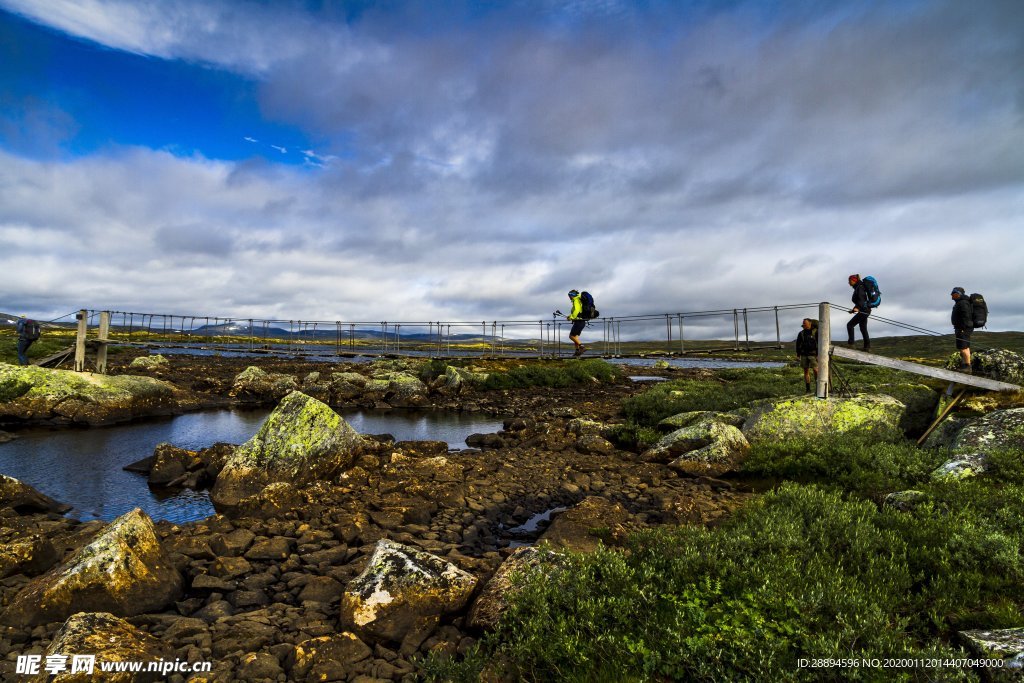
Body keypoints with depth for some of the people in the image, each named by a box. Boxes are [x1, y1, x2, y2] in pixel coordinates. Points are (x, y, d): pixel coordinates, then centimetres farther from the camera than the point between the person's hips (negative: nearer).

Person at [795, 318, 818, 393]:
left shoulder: (816, 332, -2)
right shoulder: (801, 333, 11)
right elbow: (798, 344, 15)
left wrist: (819, 354, -9)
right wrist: (798, 355, 9)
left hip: (813, 354, -4)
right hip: (804, 355, 4)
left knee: (815, 370, -15)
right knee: (806, 371, 4)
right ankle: (808, 389, 8)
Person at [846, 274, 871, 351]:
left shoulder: (859, 287, -12)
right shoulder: (857, 288, 16)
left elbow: (861, 299, -25)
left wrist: (857, 308, -38)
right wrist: (854, 309, 31)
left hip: (863, 310, -10)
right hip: (865, 310, 10)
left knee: (850, 325, -10)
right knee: (863, 328, 11)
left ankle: (850, 343, -10)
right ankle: (867, 347, 14)